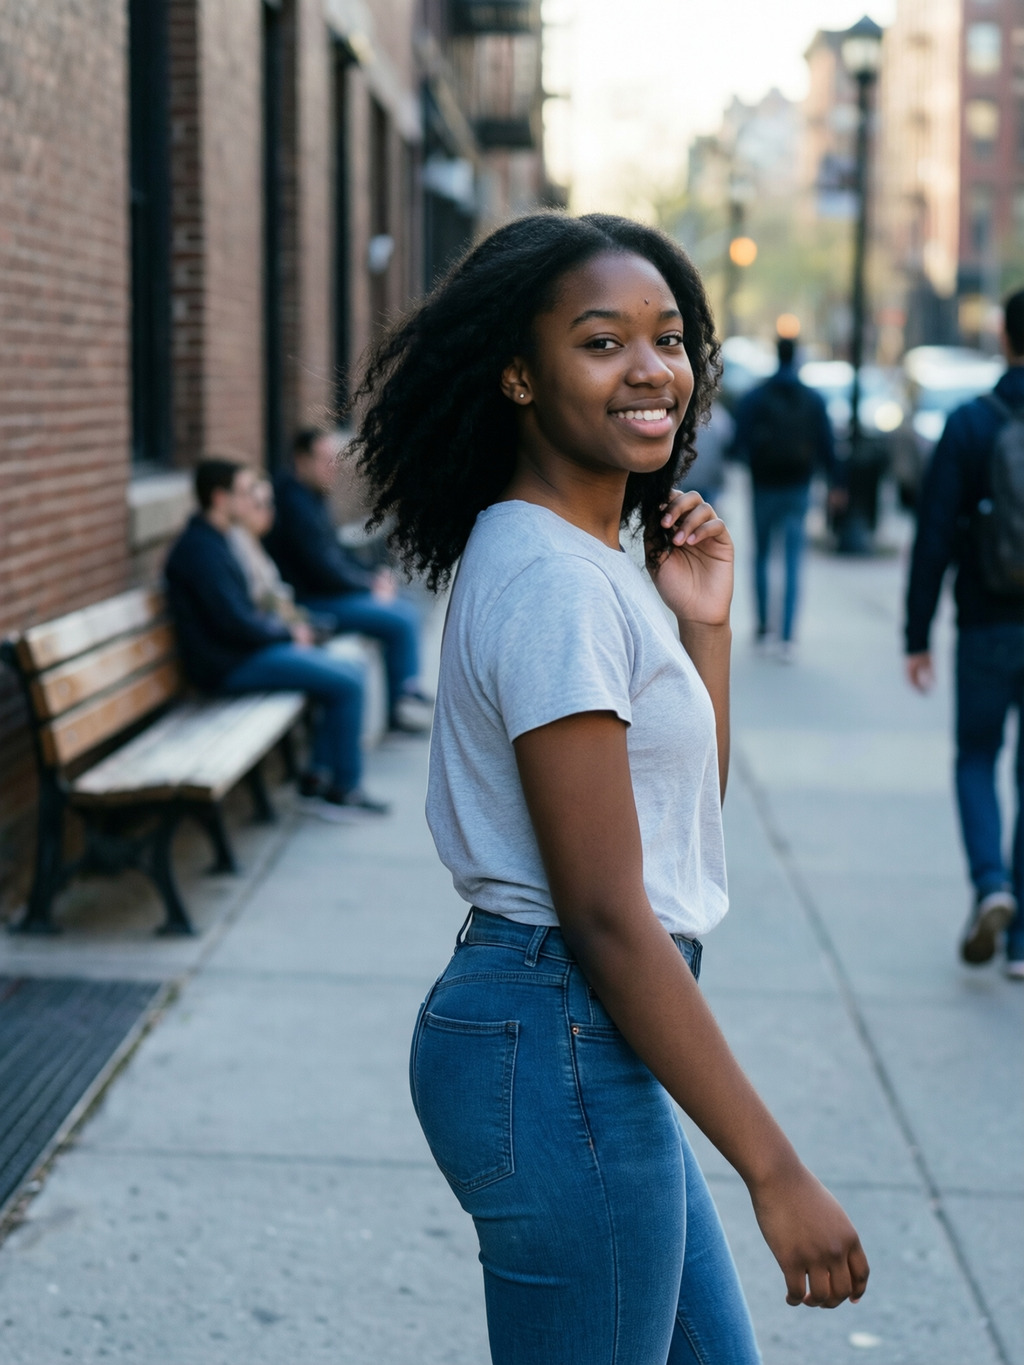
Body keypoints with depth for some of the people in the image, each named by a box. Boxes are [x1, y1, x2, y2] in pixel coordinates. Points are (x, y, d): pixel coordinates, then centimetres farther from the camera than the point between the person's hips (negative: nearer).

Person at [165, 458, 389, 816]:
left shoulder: (211, 540, 15)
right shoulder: (201, 548, -18)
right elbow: (234, 622, -22)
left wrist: (285, 626, 6)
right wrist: (288, 632, -8)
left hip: (244, 651, 11)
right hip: (230, 666, -11)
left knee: (345, 672, 10)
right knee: (347, 682, -14)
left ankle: (318, 776, 11)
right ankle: (344, 788, -3)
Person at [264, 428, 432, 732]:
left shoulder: (313, 497, 13)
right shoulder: (295, 502, -20)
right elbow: (323, 568, -21)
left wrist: (372, 576, 6)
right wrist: (370, 585, -9)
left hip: (329, 592, 11)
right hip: (310, 603, -11)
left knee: (407, 612, 9)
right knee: (400, 622, -15)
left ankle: (409, 693, 14)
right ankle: (399, 710, -4)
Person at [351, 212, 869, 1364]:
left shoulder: (590, 558, 11)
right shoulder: (552, 579, -19)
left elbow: (688, 818, 15)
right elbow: (606, 914, -22)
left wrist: (704, 624, 4)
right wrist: (778, 1174, -20)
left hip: (599, 1045, 10)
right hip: (560, 1050, -10)